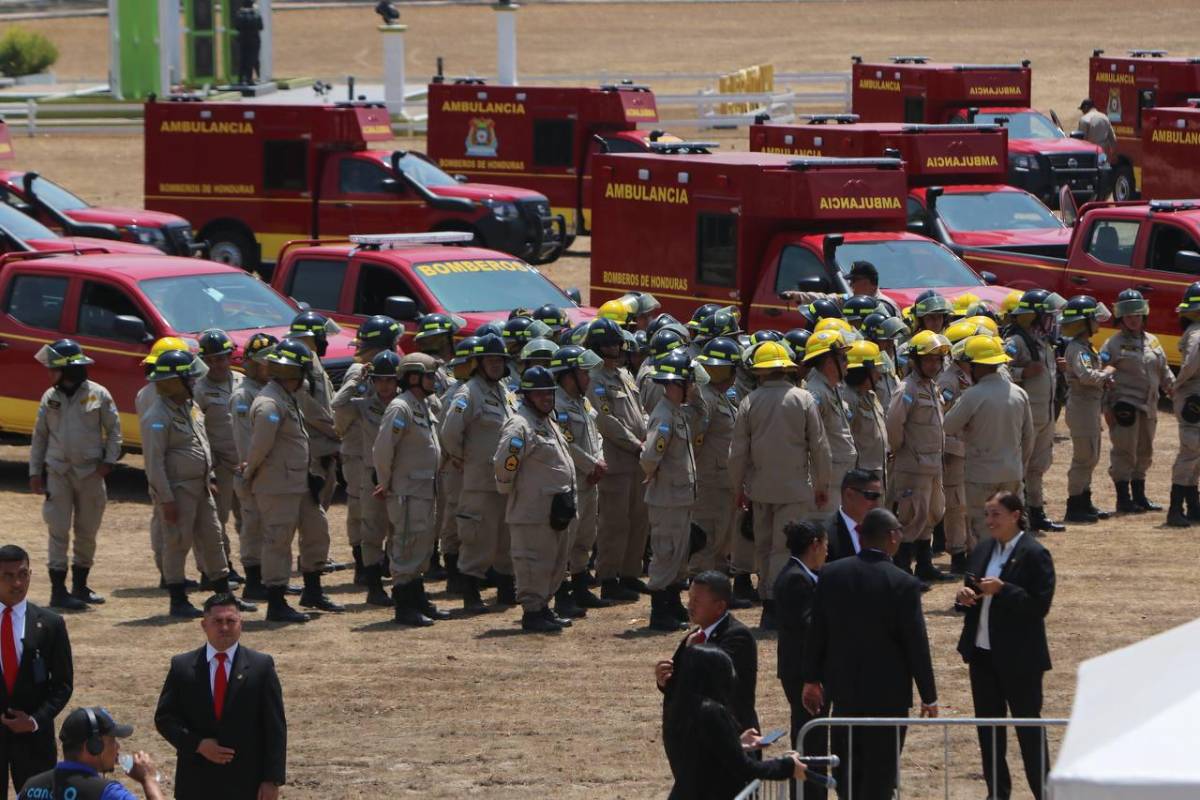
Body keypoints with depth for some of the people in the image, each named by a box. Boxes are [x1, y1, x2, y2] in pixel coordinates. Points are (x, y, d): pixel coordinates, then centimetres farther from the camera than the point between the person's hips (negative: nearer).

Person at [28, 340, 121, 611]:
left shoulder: (98, 395, -3)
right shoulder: (50, 398, 3)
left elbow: (113, 429, 2)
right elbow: (40, 436, 8)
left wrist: (109, 461, -8)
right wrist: (35, 471, 4)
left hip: (90, 474, 0)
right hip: (58, 473, 0)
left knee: (87, 532, 9)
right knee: (59, 532, -4)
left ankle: (80, 586, 23)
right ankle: (58, 591, -3)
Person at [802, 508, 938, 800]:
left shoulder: (831, 574, -3)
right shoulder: (903, 584, -16)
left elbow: (816, 631, 3)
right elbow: (916, 644, -12)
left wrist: (812, 679, 15)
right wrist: (928, 696, -1)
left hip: (843, 688, 5)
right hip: (887, 691, -5)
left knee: (848, 766, 17)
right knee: (880, 774, 2)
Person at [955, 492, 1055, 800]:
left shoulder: (1034, 555, -12)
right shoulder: (982, 551, 10)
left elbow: (1040, 605, -17)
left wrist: (1002, 589, -25)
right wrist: (965, 595, -4)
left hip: (1019, 658, -7)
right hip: (982, 653, 7)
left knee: (1028, 726, 0)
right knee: (988, 727, 13)